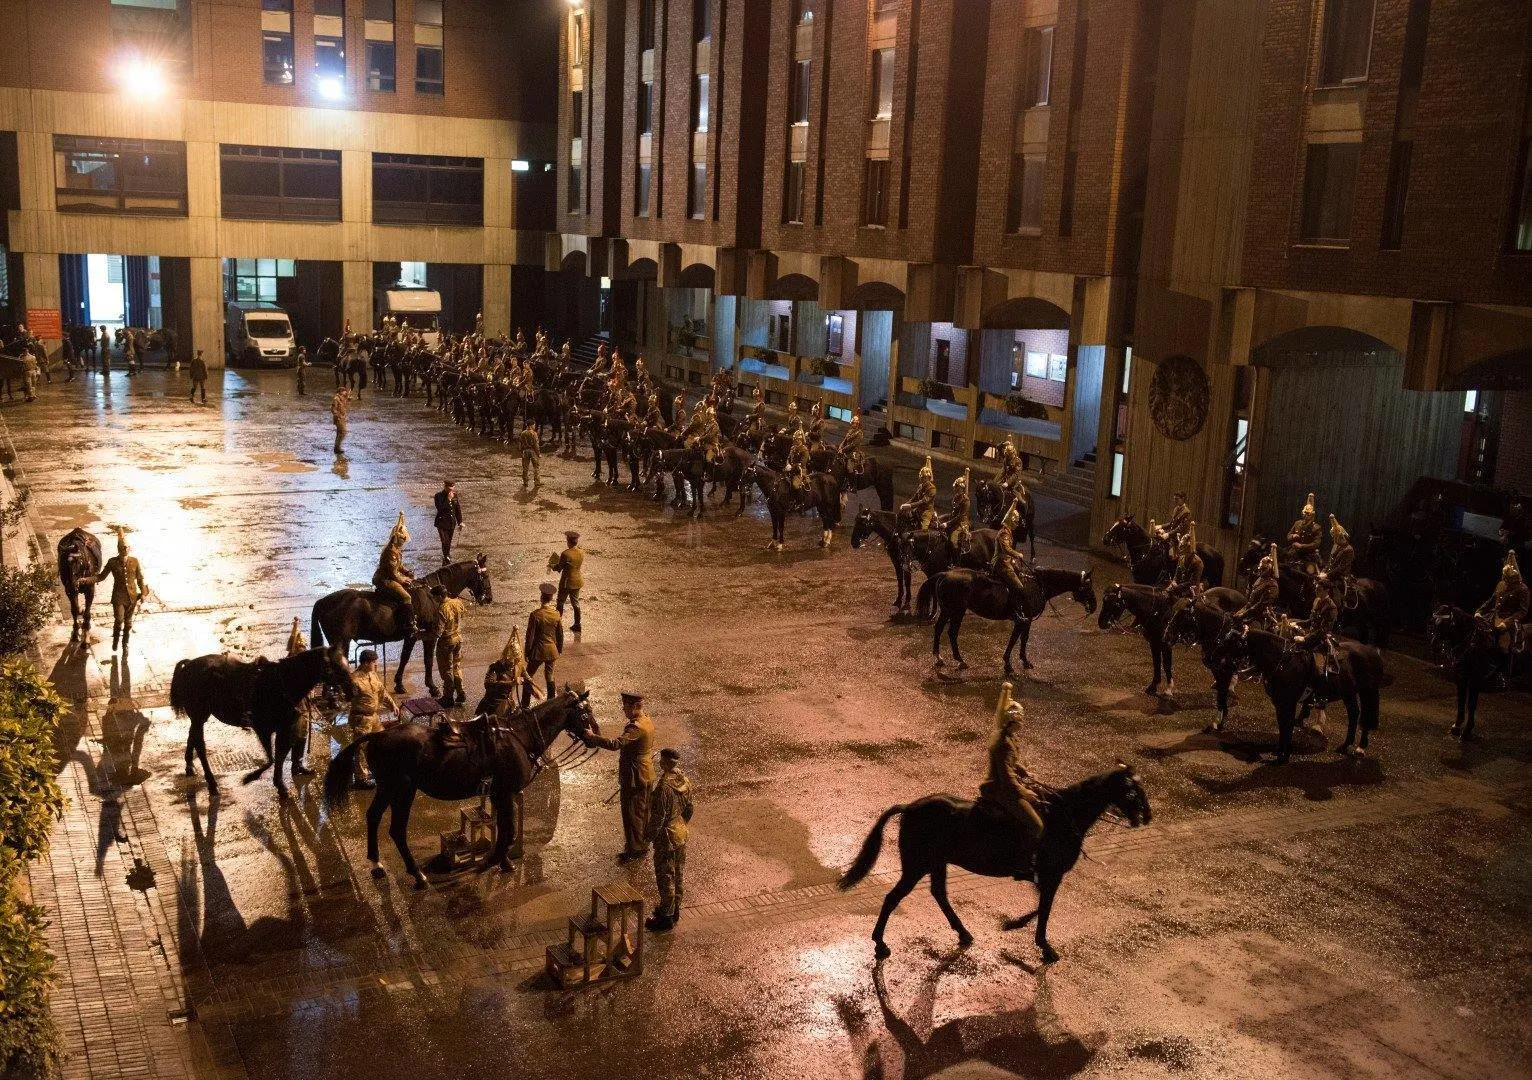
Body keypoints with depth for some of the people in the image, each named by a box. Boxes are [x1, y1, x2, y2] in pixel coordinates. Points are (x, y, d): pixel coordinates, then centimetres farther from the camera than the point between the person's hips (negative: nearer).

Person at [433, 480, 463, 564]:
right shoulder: (439, 496, -10)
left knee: (449, 542, 11)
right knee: (445, 542, -14)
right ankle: (447, 559, -11)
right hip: (442, 522, -5)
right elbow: (440, 508, -23)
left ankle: (445, 560, 24)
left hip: (452, 523, 5)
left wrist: (460, 522, 14)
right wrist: (448, 500, -26)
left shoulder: (455, 495, 5)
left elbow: (458, 509, 14)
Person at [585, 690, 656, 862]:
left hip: (634, 776, -10)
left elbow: (615, 744, -39)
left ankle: (634, 850, 12)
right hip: (647, 774, 10)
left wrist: (591, 737, -37)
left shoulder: (635, 727, -27)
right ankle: (644, 845, 33)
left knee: (631, 813, 2)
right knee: (644, 810, 20)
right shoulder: (648, 721, 4)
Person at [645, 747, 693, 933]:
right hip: (681, 834, 8)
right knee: (678, 875, 19)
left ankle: (666, 918, 15)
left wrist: (650, 837, -9)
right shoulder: (685, 782, -2)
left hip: (666, 837, -8)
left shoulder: (663, 787, -27)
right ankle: (674, 910, 34)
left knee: (665, 878, 5)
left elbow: (658, 817, -22)